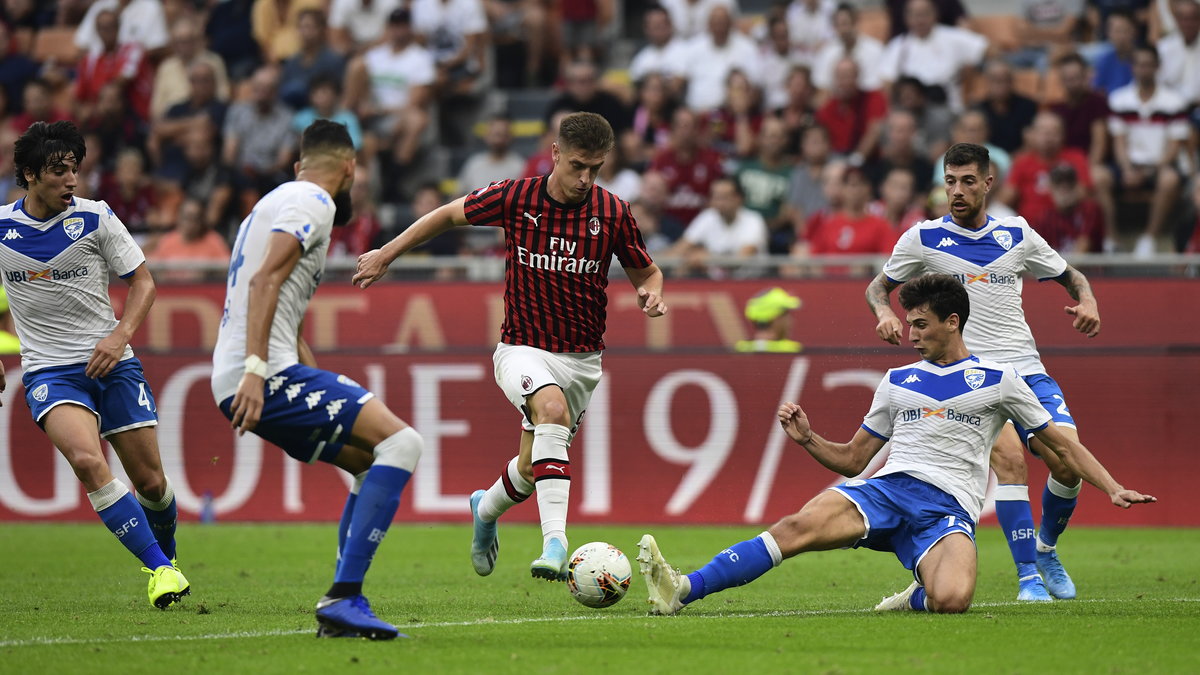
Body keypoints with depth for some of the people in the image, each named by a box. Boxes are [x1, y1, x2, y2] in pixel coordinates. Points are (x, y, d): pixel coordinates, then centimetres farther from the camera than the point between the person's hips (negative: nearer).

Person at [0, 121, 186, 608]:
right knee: (87, 462, -28)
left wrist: (119, 335, -11)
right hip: (49, 369, -1)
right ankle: (160, 570, -23)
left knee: (150, 481, 2)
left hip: (110, 363, 1)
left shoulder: (95, 219, -3)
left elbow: (142, 281, 5)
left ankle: (165, 553, 35)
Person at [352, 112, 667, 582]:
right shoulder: (515, 198, -10)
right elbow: (450, 214, 6)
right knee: (552, 409, -34)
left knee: (532, 468, 11)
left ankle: (486, 509, 48)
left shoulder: (613, 213, -6)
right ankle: (555, 543, -42)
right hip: (522, 348, -3)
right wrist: (387, 254, 8)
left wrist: (651, 293, -15)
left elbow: (646, 272, 8)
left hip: (581, 358, 3)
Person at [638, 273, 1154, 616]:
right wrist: (808, 439, 6)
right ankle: (682, 591, -39)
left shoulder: (996, 380, 11)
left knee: (951, 600, -36)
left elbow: (1062, 446, 16)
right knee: (799, 526, -28)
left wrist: (1112, 489, 4)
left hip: (947, 509, -3)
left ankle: (916, 599, 2)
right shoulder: (898, 382, 22)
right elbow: (852, 459, 26)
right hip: (884, 488, 3)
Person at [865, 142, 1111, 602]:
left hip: (1027, 371, 3)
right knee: (1008, 456, -28)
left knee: (1068, 460, -15)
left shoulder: (1017, 234, 10)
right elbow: (878, 285, 14)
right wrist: (883, 311, -8)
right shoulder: (924, 238, 3)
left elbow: (1071, 276, 21)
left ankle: (1046, 547, 15)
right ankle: (1028, 575, -21)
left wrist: (1087, 302, 0)